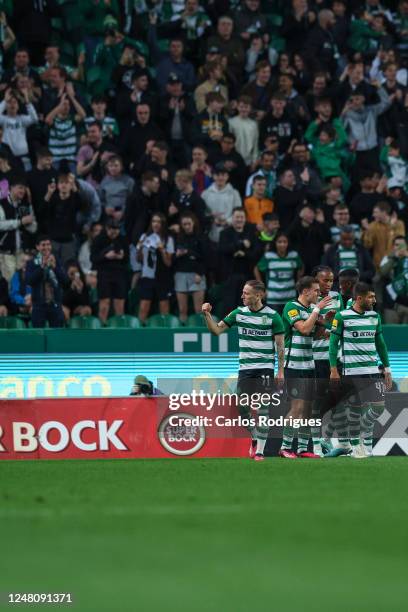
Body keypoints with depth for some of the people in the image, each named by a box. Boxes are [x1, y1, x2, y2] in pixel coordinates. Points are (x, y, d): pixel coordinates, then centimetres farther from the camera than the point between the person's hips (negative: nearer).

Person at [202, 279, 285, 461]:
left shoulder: (272, 316, -5)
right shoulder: (239, 313, 5)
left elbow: (280, 345, -1)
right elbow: (216, 330, 7)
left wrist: (281, 371, -4)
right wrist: (207, 315, -9)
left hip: (265, 368, -4)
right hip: (245, 368, 4)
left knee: (263, 409, -6)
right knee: (242, 407, 0)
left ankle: (260, 450, -1)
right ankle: (254, 437, 26)